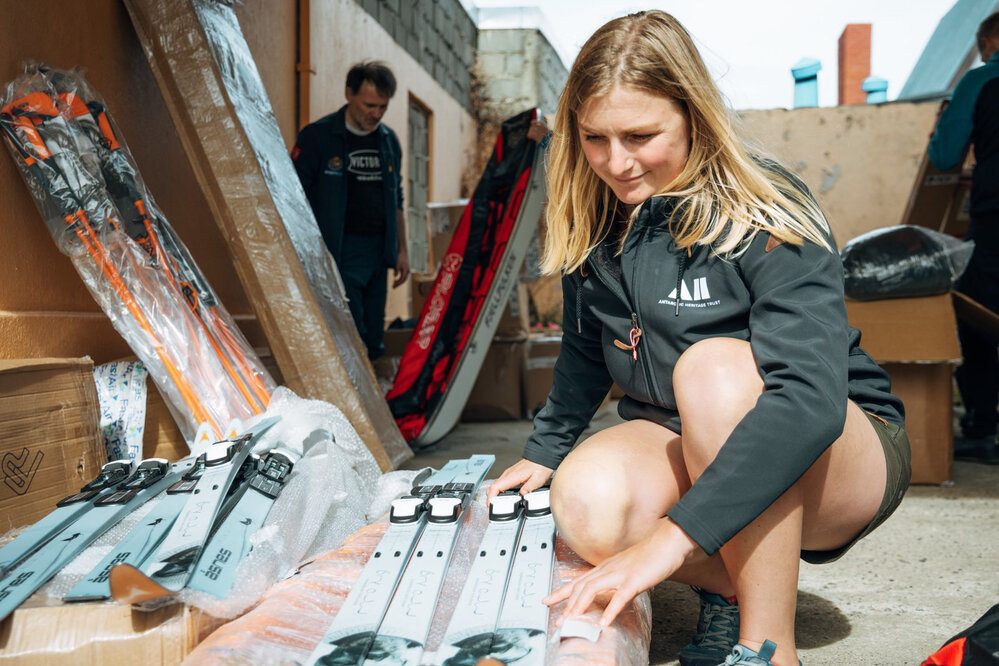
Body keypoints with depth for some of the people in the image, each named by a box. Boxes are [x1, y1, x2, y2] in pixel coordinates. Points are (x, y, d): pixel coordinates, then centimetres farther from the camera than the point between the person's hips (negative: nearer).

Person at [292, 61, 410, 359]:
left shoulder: (389, 140, 13)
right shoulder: (317, 136, -5)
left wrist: (402, 250, 16)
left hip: (378, 253, 6)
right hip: (338, 254, -6)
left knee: (373, 344, 9)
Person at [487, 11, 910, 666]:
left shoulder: (765, 216, -21)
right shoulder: (595, 225, -2)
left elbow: (811, 399, -33)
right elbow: (586, 350, 16)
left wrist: (671, 537, -40)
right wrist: (543, 453, 9)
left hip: (845, 460, -4)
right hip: (685, 449, 5)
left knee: (714, 365, -36)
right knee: (588, 497, -29)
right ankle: (730, 588, -1)